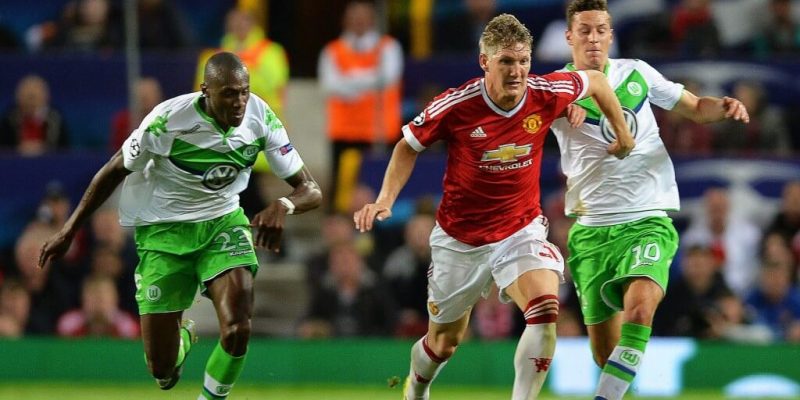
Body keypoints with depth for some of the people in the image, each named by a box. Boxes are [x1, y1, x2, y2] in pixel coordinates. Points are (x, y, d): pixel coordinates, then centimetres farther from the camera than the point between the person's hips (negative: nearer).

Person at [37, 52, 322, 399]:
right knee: (162, 369, -3)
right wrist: (68, 231, -1)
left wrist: (283, 206, -37)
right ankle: (182, 338, 36)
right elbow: (114, 171, -6)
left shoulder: (261, 118, -16)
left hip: (223, 223, 2)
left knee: (237, 332, -26)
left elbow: (310, 190, -13)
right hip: (164, 230, -2)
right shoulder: (168, 120, -23)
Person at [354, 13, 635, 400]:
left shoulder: (546, 94, -15)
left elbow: (595, 81, 7)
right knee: (445, 340, 14)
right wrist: (384, 200, -13)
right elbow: (408, 146, -2)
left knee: (545, 310, -28)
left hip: (521, 230, 1)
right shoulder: (456, 105, -20)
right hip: (459, 237, -1)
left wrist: (623, 135, 14)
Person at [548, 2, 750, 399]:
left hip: (647, 220, 0)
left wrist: (725, 107, -4)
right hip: (592, 228, 0)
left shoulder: (636, 73, 7)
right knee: (605, 352, 2)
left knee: (639, 306, -29)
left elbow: (694, 107, 18)